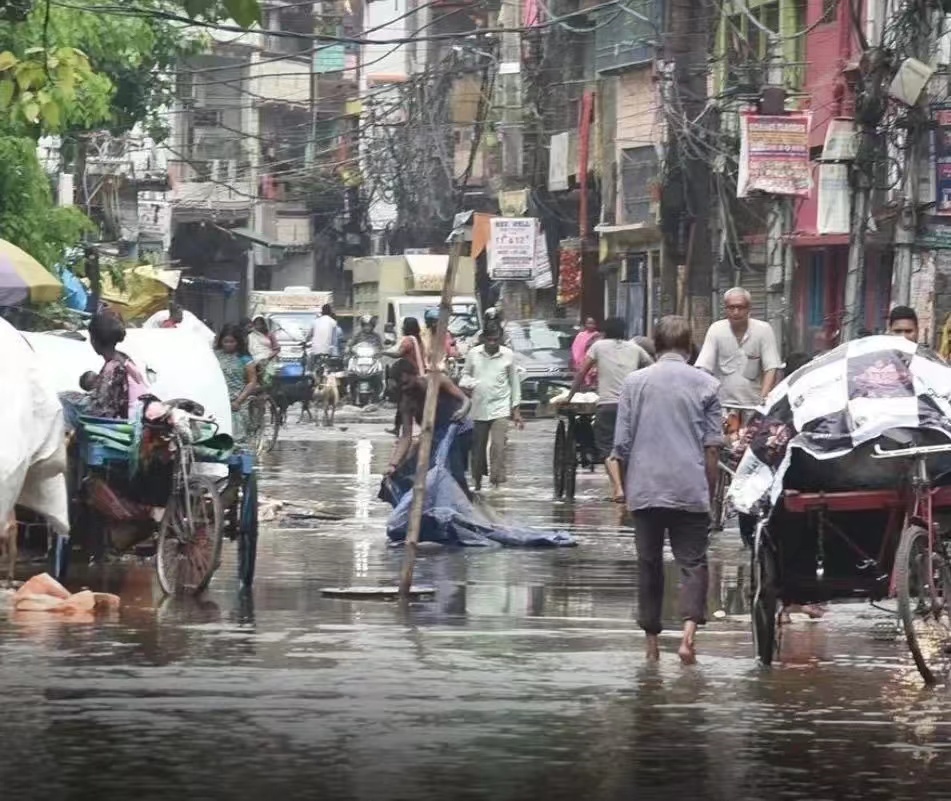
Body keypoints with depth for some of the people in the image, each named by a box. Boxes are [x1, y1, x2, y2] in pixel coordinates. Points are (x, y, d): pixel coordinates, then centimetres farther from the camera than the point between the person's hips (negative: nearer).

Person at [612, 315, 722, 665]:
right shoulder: (705, 384, 0)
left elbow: (621, 444, 4)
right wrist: (711, 490, 10)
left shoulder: (634, 382, 3)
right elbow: (712, 446, 0)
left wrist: (625, 488, 16)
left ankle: (652, 640, 15)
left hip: (645, 489, 1)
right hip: (691, 491, -1)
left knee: (649, 563, 11)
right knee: (692, 561, 1)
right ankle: (689, 631, -19)